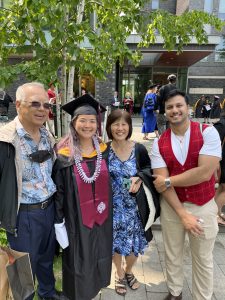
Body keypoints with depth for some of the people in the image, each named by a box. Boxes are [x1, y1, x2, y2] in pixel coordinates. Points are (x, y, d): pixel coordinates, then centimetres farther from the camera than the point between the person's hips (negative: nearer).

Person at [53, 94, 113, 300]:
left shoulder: (104, 150, -2)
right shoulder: (64, 156, -14)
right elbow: (58, 191, -9)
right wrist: (59, 223, -8)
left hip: (102, 216, 4)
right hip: (77, 219, -4)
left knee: (100, 254, 22)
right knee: (79, 260, 13)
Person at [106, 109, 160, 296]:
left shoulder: (139, 150, -9)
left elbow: (150, 170, 2)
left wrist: (139, 178, -18)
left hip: (134, 206, 1)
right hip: (113, 206, 0)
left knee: (134, 243, 15)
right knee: (116, 243, 15)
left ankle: (129, 271, 47)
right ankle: (120, 274, 45)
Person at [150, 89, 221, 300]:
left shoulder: (208, 132, -13)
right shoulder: (159, 144, -5)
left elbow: (204, 173, -23)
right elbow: (162, 182, -11)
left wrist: (168, 181, -16)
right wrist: (182, 213, -17)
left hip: (203, 206, -2)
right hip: (172, 206, 2)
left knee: (203, 259, 18)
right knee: (172, 255, 19)